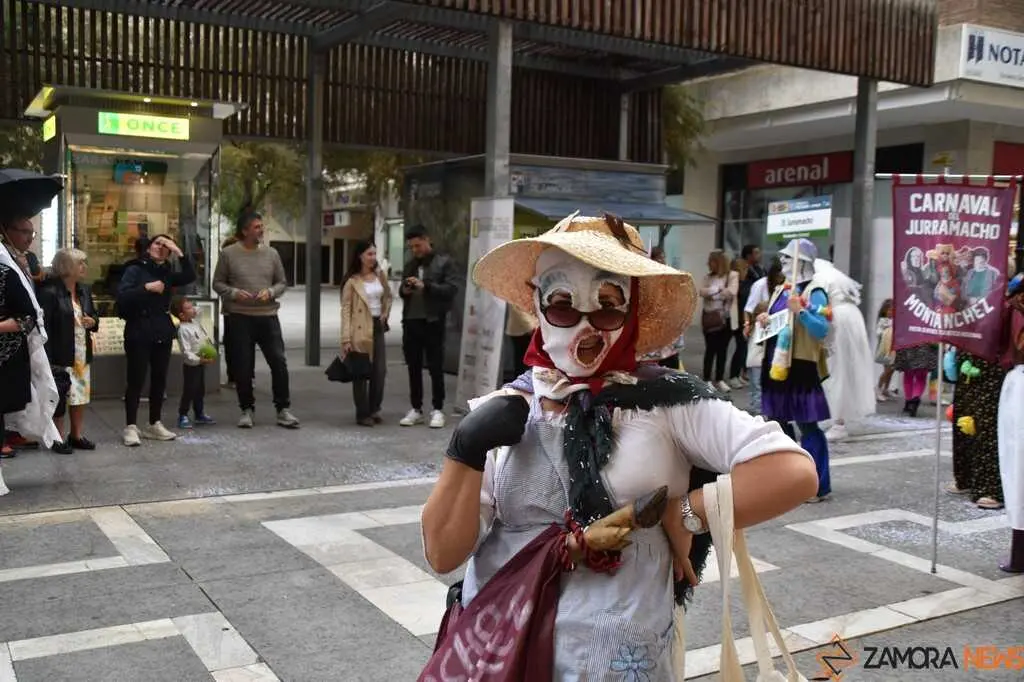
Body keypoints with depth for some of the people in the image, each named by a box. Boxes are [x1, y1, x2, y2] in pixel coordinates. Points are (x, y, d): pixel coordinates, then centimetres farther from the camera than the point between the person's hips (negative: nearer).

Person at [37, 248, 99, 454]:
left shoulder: (84, 290, 10)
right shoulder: (50, 292, -14)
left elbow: (94, 316, 23)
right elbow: (44, 326, -17)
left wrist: (92, 322, -3)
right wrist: (48, 359, -22)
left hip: (82, 355, 7)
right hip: (61, 357, -7)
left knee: (81, 396, 12)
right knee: (59, 398, 0)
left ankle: (76, 436, 24)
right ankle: (58, 439, 12)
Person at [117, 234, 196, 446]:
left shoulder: (167, 273, 11)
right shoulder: (135, 269, -3)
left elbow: (190, 277, -7)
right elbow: (121, 295, -15)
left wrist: (179, 253, -11)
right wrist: (147, 288, -21)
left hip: (163, 333, 6)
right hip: (139, 333, -5)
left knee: (159, 380, 9)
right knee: (136, 381, -5)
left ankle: (154, 424, 19)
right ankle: (131, 427, 0)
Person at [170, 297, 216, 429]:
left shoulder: (196, 322, 6)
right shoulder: (183, 330, -20)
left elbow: (206, 337, 18)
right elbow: (186, 351, -23)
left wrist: (212, 352, 5)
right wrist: (200, 360, -29)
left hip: (201, 363, 9)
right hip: (191, 365, -8)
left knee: (200, 390, 16)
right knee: (189, 391, -5)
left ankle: (200, 414, 26)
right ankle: (183, 416, 4)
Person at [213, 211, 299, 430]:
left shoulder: (271, 254, 7)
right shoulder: (228, 254, 0)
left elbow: (282, 283, 12)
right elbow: (217, 283, 5)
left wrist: (271, 292, -8)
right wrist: (234, 293, -13)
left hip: (268, 316, 2)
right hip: (240, 317, -2)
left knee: (279, 363, -1)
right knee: (243, 366, 4)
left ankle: (283, 409, 10)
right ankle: (247, 409, 19)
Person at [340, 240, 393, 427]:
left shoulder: (379, 275, 7)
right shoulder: (352, 281, -9)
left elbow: (388, 296, 24)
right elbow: (345, 309, -11)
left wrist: (385, 314, 7)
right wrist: (346, 339, -16)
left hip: (378, 327, 5)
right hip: (360, 330, -5)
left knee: (380, 371, 7)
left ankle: (374, 409, 23)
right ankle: (362, 414, 12)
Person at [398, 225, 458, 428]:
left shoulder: (444, 262, -1)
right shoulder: (409, 265, 16)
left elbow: (452, 288, -12)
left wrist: (426, 286, -20)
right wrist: (404, 291, -1)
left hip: (433, 322, -5)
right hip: (411, 321, 5)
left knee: (435, 368, 0)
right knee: (413, 367, 8)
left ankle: (438, 410, 8)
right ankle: (416, 409, 16)